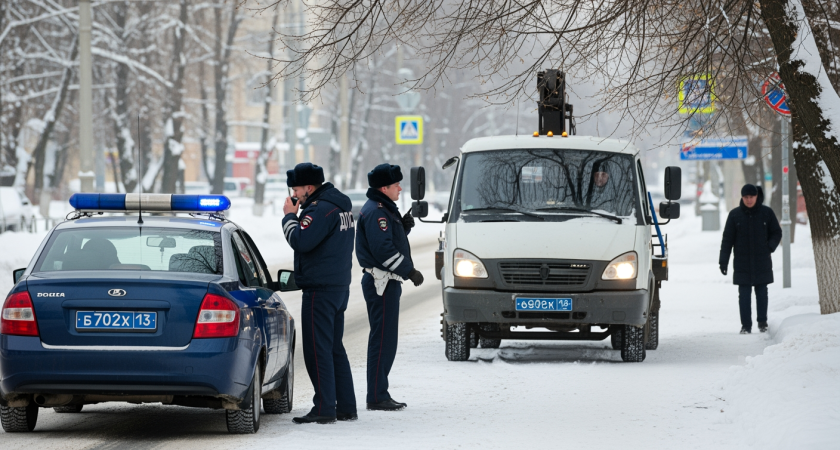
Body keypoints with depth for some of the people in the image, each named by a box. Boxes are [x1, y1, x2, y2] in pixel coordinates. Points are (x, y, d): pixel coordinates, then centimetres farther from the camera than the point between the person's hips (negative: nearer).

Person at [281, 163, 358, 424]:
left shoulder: (322, 208, -17)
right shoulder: (340, 204, 15)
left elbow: (301, 241, -22)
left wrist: (290, 216, -10)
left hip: (320, 289, -11)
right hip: (340, 285, 11)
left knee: (318, 349, -7)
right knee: (335, 348, 15)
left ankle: (324, 409, -8)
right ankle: (346, 407, 16)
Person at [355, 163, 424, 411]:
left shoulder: (385, 209, 19)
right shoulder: (376, 212, -15)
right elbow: (383, 250, -23)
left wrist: (404, 226, 5)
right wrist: (409, 271, -19)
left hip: (386, 282, 11)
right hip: (381, 282, -11)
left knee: (386, 340, 14)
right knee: (383, 339, -9)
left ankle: (380, 394, 19)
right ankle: (377, 398, -8)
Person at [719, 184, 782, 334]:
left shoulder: (766, 213, 1)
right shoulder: (735, 215, 0)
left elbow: (776, 233, 10)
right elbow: (727, 239, 1)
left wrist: (770, 246, -9)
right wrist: (723, 261, -3)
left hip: (762, 263, 0)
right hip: (742, 263, 0)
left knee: (761, 292, 6)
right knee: (744, 295, -1)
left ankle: (762, 322, 19)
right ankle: (746, 325, 3)